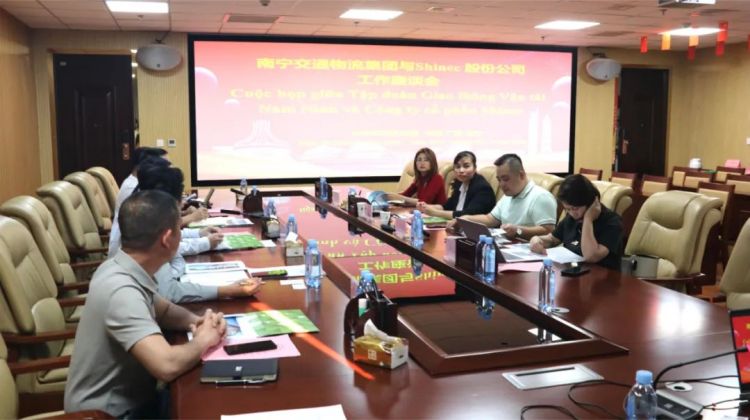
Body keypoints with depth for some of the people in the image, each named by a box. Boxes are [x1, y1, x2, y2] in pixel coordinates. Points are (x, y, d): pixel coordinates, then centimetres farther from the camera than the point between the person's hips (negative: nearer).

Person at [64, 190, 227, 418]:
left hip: (127, 397, 8)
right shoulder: (122, 292, -30)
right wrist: (203, 339, -20)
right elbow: (167, 366, -40)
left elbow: (163, 310, 14)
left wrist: (196, 321, -6)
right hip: (107, 413, -8)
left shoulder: (120, 269, -3)